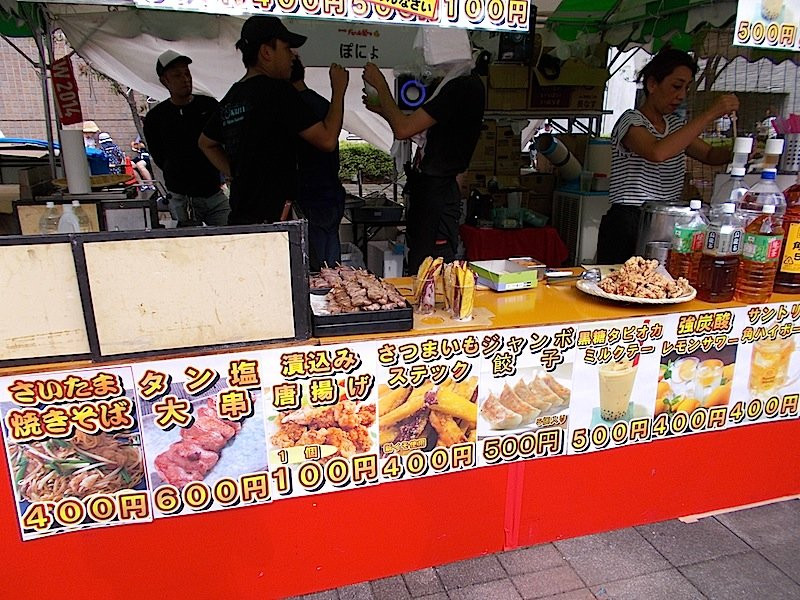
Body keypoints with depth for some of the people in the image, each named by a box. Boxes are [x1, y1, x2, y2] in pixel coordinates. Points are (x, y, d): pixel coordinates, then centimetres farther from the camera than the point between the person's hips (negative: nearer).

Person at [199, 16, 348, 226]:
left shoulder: (232, 96, 14)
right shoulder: (278, 90, -11)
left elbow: (206, 143, 30)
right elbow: (327, 140, -13)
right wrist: (339, 90, 0)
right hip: (271, 217, -9)